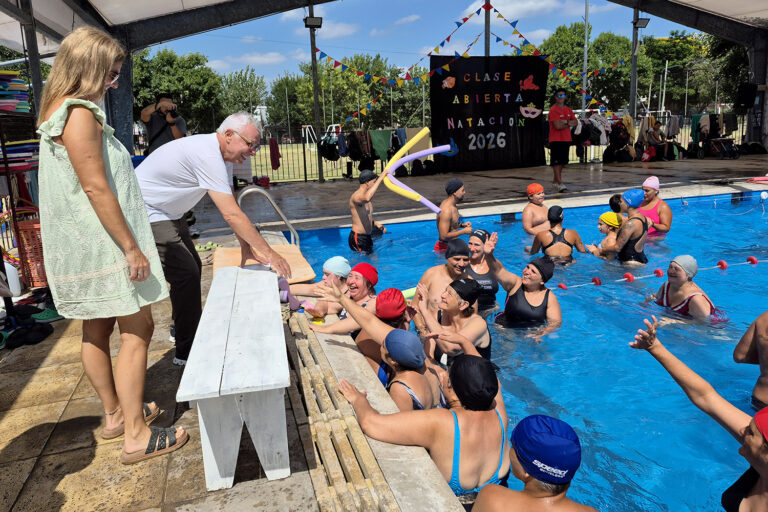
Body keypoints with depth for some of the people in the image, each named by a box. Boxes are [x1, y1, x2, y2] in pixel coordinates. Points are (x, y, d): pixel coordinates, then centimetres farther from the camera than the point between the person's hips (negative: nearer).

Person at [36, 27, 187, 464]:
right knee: (138, 329, -5)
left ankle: (116, 414, 31)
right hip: (101, 242, -11)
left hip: (80, 245, 11)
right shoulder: (79, 113, -16)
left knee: (98, 329, 16)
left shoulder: (59, 111, 16)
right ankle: (136, 435, 2)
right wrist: (132, 248, -20)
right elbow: (95, 188, -21)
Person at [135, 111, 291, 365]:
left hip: (167, 214, 11)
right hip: (147, 214, -11)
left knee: (192, 267, 17)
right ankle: (187, 352, -3)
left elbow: (231, 207, 6)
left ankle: (189, 328, 36)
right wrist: (269, 253, -28)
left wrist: (246, 246, 0)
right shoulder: (207, 155, -29)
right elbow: (232, 214, -33)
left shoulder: (222, 155, 2)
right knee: (186, 273, -14)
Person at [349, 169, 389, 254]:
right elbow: (366, 198, -46)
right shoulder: (356, 196, -19)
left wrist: (375, 223, 10)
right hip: (358, 239, -10)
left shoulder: (364, 195, 12)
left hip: (366, 237, 10)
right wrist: (380, 178, -40)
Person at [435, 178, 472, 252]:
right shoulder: (446, 210, -25)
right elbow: (443, 236, -27)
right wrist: (464, 231, -19)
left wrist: (462, 225, 6)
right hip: (444, 248, -9)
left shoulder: (451, 204, 6)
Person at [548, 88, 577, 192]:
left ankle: (555, 181, 23)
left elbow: (576, 122, 4)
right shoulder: (553, 110, -8)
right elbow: (557, 126, -18)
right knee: (556, 162, -8)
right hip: (556, 140, -7)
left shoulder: (568, 110, 14)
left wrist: (566, 122, -13)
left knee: (562, 161, 12)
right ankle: (559, 183, -11)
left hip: (566, 139, 8)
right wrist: (569, 124, -4)